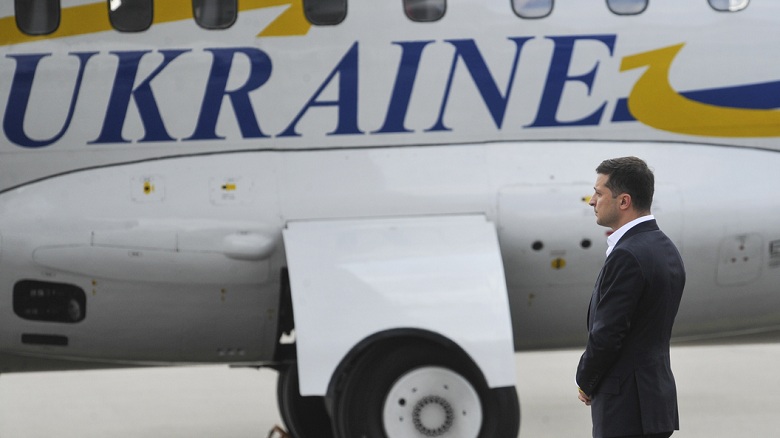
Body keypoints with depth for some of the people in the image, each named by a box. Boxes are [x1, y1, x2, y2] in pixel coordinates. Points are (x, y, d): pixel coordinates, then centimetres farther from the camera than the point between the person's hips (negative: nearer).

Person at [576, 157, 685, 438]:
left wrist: (585, 383, -3)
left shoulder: (627, 256, -18)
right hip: (659, 396, 10)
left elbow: (606, 334, -17)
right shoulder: (666, 249, 12)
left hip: (626, 408, -10)